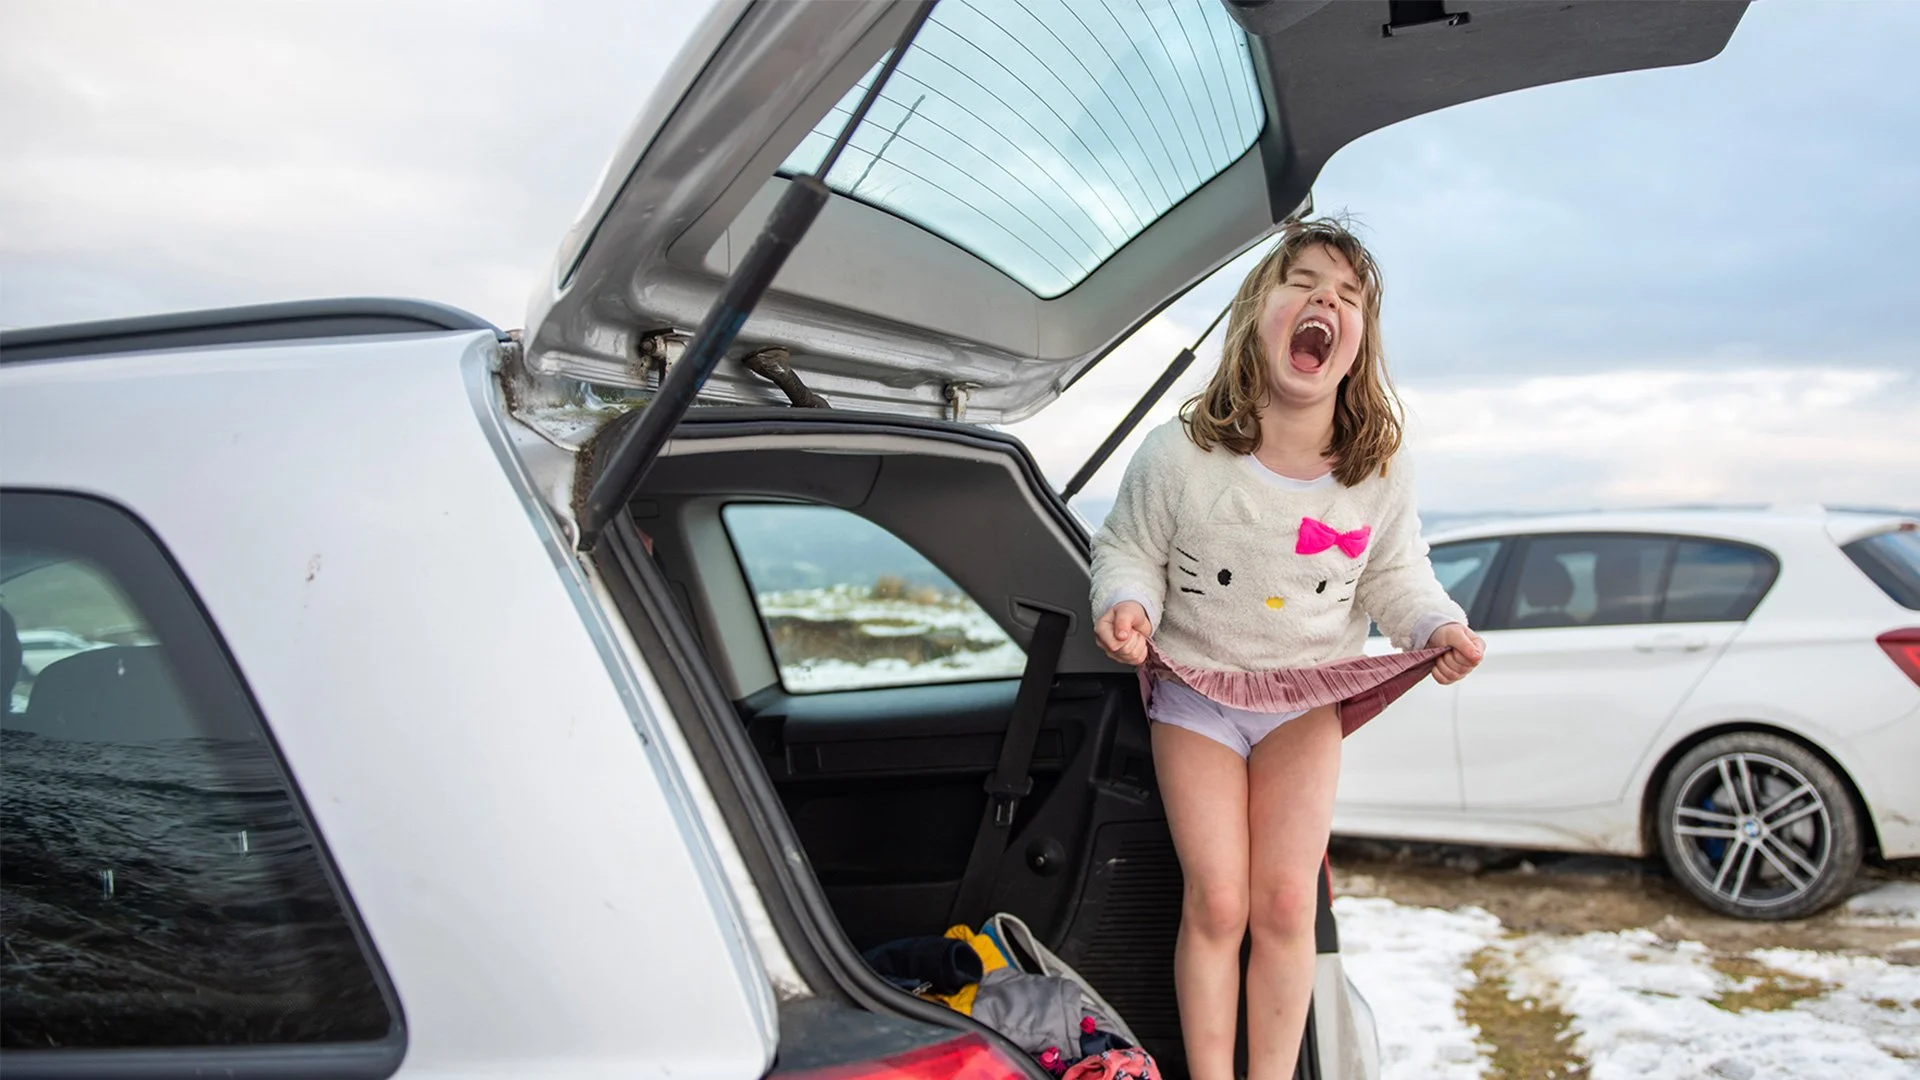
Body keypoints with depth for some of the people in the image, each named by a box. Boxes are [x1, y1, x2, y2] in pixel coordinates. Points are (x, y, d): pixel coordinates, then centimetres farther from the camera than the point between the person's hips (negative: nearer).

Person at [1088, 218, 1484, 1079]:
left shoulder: (1381, 474, -10)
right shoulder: (1179, 454, -18)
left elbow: (1394, 578, 4)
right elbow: (1127, 549, -6)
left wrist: (1438, 626, -16)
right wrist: (1125, 603, -27)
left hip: (1308, 697, 2)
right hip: (1195, 690, -1)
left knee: (1285, 905, -1)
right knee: (1216, 905, -1)